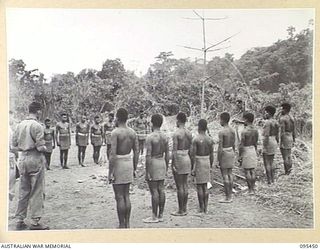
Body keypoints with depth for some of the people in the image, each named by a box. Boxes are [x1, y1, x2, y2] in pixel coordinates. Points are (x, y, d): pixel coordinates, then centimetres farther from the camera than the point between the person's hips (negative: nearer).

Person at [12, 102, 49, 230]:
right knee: (37, 192, 2)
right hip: (36, 159, -7)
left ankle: (20, 221, 21)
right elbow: (40, 147, -18)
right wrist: (45, 148, 3)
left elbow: (14, 144, 9)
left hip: (22, 159, 7)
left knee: (23, 192, 14)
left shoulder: (20, 125, 6)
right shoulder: (37, 126, -14)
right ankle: (35, 222, 7)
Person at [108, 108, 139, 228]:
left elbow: (113, 154, -20)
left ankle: (122, 225, 8)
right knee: (126, 195, 15)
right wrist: (134, 168, 15)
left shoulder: (115, 133, -16)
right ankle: (127, 224, 21)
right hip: (129, 163, 7)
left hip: (118, 164, -6)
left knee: (119, 197, 2)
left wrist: (110, 173, -15)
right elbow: (136, 152, 6)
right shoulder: (133, 132, 4)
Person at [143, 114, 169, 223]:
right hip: (162, 163, 7)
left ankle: (154, 217, 4)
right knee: (161, 189, 10)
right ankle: (161, 215, 17)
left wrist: (147, 172, -13)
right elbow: (167, 155, 10)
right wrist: (166, 168, 18)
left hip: (153, 164, -7)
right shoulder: (165, 137, 6)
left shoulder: (150, 137, -15)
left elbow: (148, 156, -17)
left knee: (154, 191, -2)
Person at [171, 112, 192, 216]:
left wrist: (173, 164, -14)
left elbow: (174, 150, -17)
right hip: (187, 158, 7)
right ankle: (184, 209, 18)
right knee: (185, 185, 12)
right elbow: (190, 150, 11)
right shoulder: (189, 133, 7)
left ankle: (180, 211, 5)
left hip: (178, 159, -7)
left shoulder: (176, 133, -14)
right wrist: (190, 163, 18)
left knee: (179, 186, -1)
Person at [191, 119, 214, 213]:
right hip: (207, 163, 5)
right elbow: (211, 155, 6)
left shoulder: (195, 140, -13)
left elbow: (193, 155, -13)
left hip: (198, 163, -5)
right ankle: (205, 208, 14)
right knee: (205, 186, 12)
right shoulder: (210, 139, 2)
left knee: (199, 186, 3)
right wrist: (210, 167, 15)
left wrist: (192, 168, -9)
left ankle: (201, 208, 7)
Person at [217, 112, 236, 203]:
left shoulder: (221, 132, -19)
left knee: (225, 176, -1)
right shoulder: (232, 130, 4)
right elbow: (234, 145, 10)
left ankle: (227, 198, 4)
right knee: (230, 174, 12)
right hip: (231, 152, 8)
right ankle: (230, 195, 18)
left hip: (224, 153, -8)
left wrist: (218, 160, -13)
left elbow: (220, 147, -19)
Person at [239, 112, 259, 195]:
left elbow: (241, 145, -17)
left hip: (246, 151, -7)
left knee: (247, 171, 1)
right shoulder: (255, 130, 3)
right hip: (253, 150, 7)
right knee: (252, 171, 11)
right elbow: (255, 143, 12)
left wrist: (240, 156, -9)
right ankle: (253, 189, 16)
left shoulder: (244, 131, -18)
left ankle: (250, 190, 3)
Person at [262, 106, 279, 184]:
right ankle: (272, 180, 20)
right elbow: (277, 135, 14)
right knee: (271, 163, 16)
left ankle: (269, 181, 2)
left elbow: (266, 135, -21)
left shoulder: (268, 122, -17)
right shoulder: (275, 122, 10)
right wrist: (276, 145, 20)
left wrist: (264, 147, -19)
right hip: (274, 143, 9)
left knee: (267, 164, -1)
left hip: (268, 143, -9)